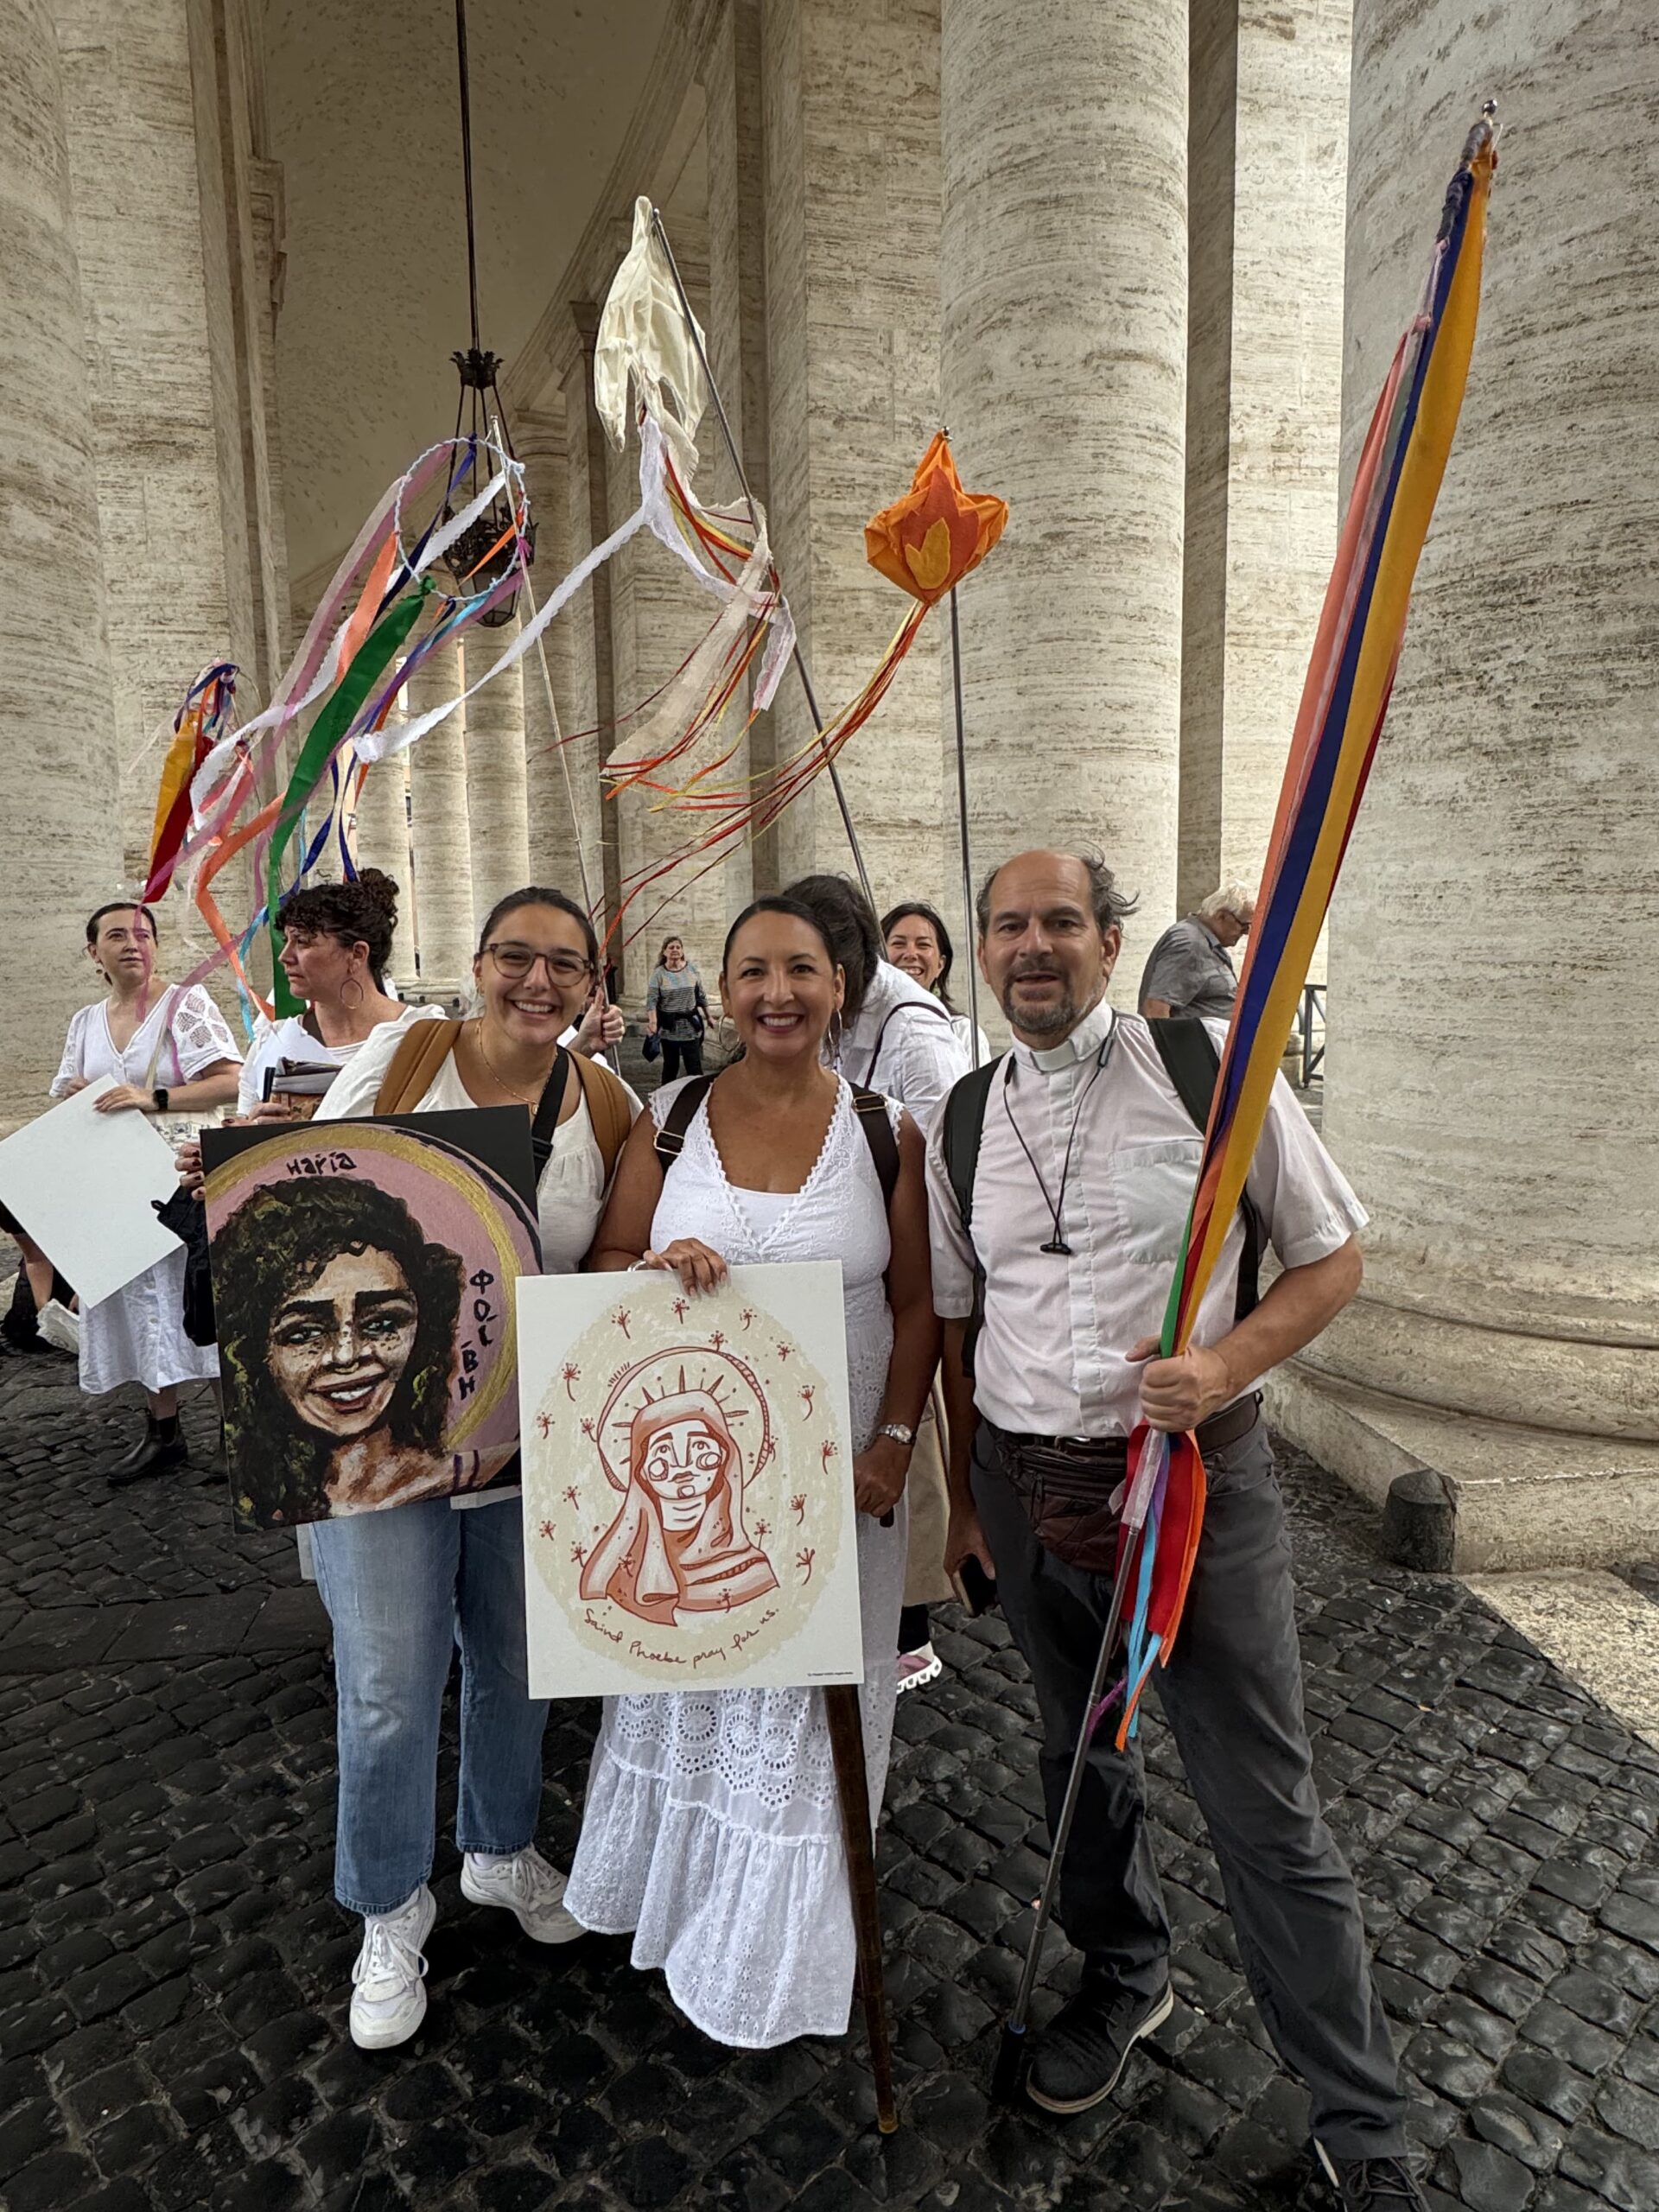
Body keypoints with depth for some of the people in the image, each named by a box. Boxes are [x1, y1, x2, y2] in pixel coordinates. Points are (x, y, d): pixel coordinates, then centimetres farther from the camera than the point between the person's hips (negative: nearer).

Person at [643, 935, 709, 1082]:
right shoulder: (658, 974, -4)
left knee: (694, 1066, -3)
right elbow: (651, 1000, -12)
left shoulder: (692, 970, 2)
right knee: (670, 1066, 11)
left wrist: (708, 1017, 15)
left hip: (690, 1027, 0)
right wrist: (653, 1022, -27)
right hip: (669, 1027, 0)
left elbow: (702, 996, 11)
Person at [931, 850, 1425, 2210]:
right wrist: (964, 1495, 13)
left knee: (1266, 1807, 6)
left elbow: (1334, 1255, -3)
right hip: (1025, 1485, 4)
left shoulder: (1211, 1064, -9)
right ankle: (1126, 1978, 51)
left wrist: (1224, 1364, -20)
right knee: (1082, 1754, 22)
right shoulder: (961, 1120, 3)